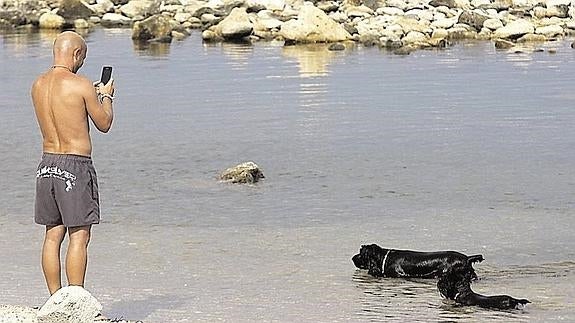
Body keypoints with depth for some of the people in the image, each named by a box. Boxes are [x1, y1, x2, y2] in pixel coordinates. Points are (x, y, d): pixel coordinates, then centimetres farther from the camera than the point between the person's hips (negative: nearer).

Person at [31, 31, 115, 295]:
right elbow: (104, 124, -1)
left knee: (52, 235, 11)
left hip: (47, 164, 7)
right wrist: (106, 96, 17)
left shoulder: (38, 85, 6)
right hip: (76, 165, -7)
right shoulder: (81, 85, -13)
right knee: (79, 237, -3)